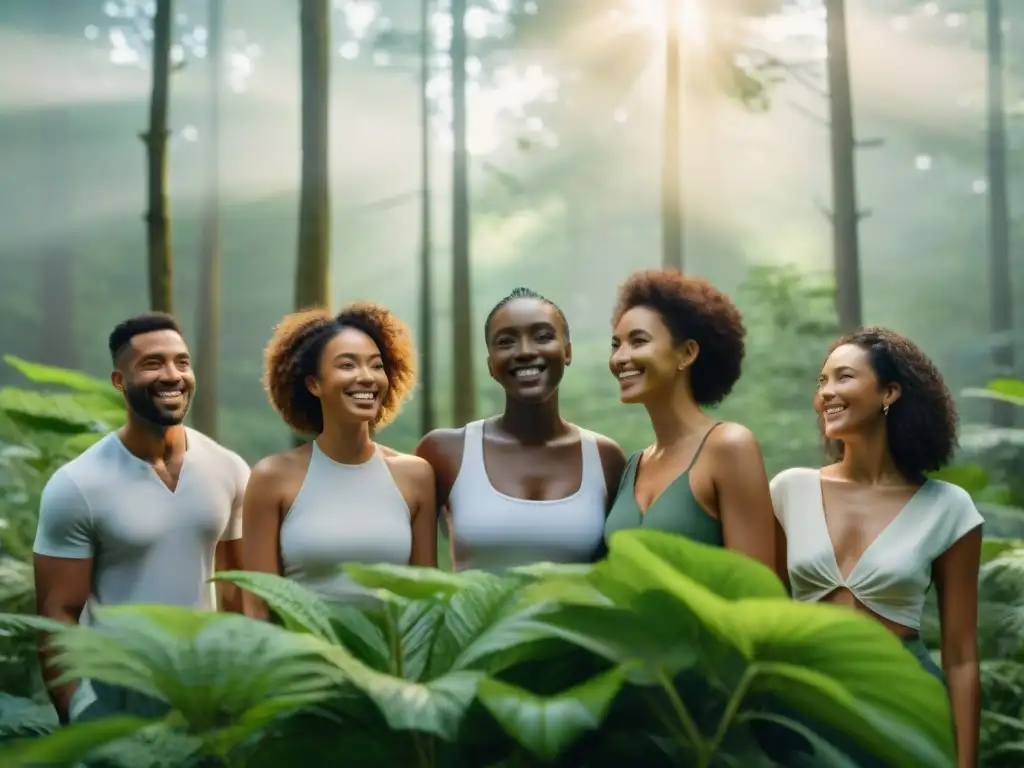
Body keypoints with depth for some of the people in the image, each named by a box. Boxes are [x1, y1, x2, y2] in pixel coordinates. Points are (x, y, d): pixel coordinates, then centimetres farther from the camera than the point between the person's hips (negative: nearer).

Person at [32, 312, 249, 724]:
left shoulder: (229, 471, -1)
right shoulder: (76, 486, -13)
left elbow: (238, 586, 7)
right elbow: (58, 614, -10)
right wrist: (79, 718, -13)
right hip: (114, 695, -3)